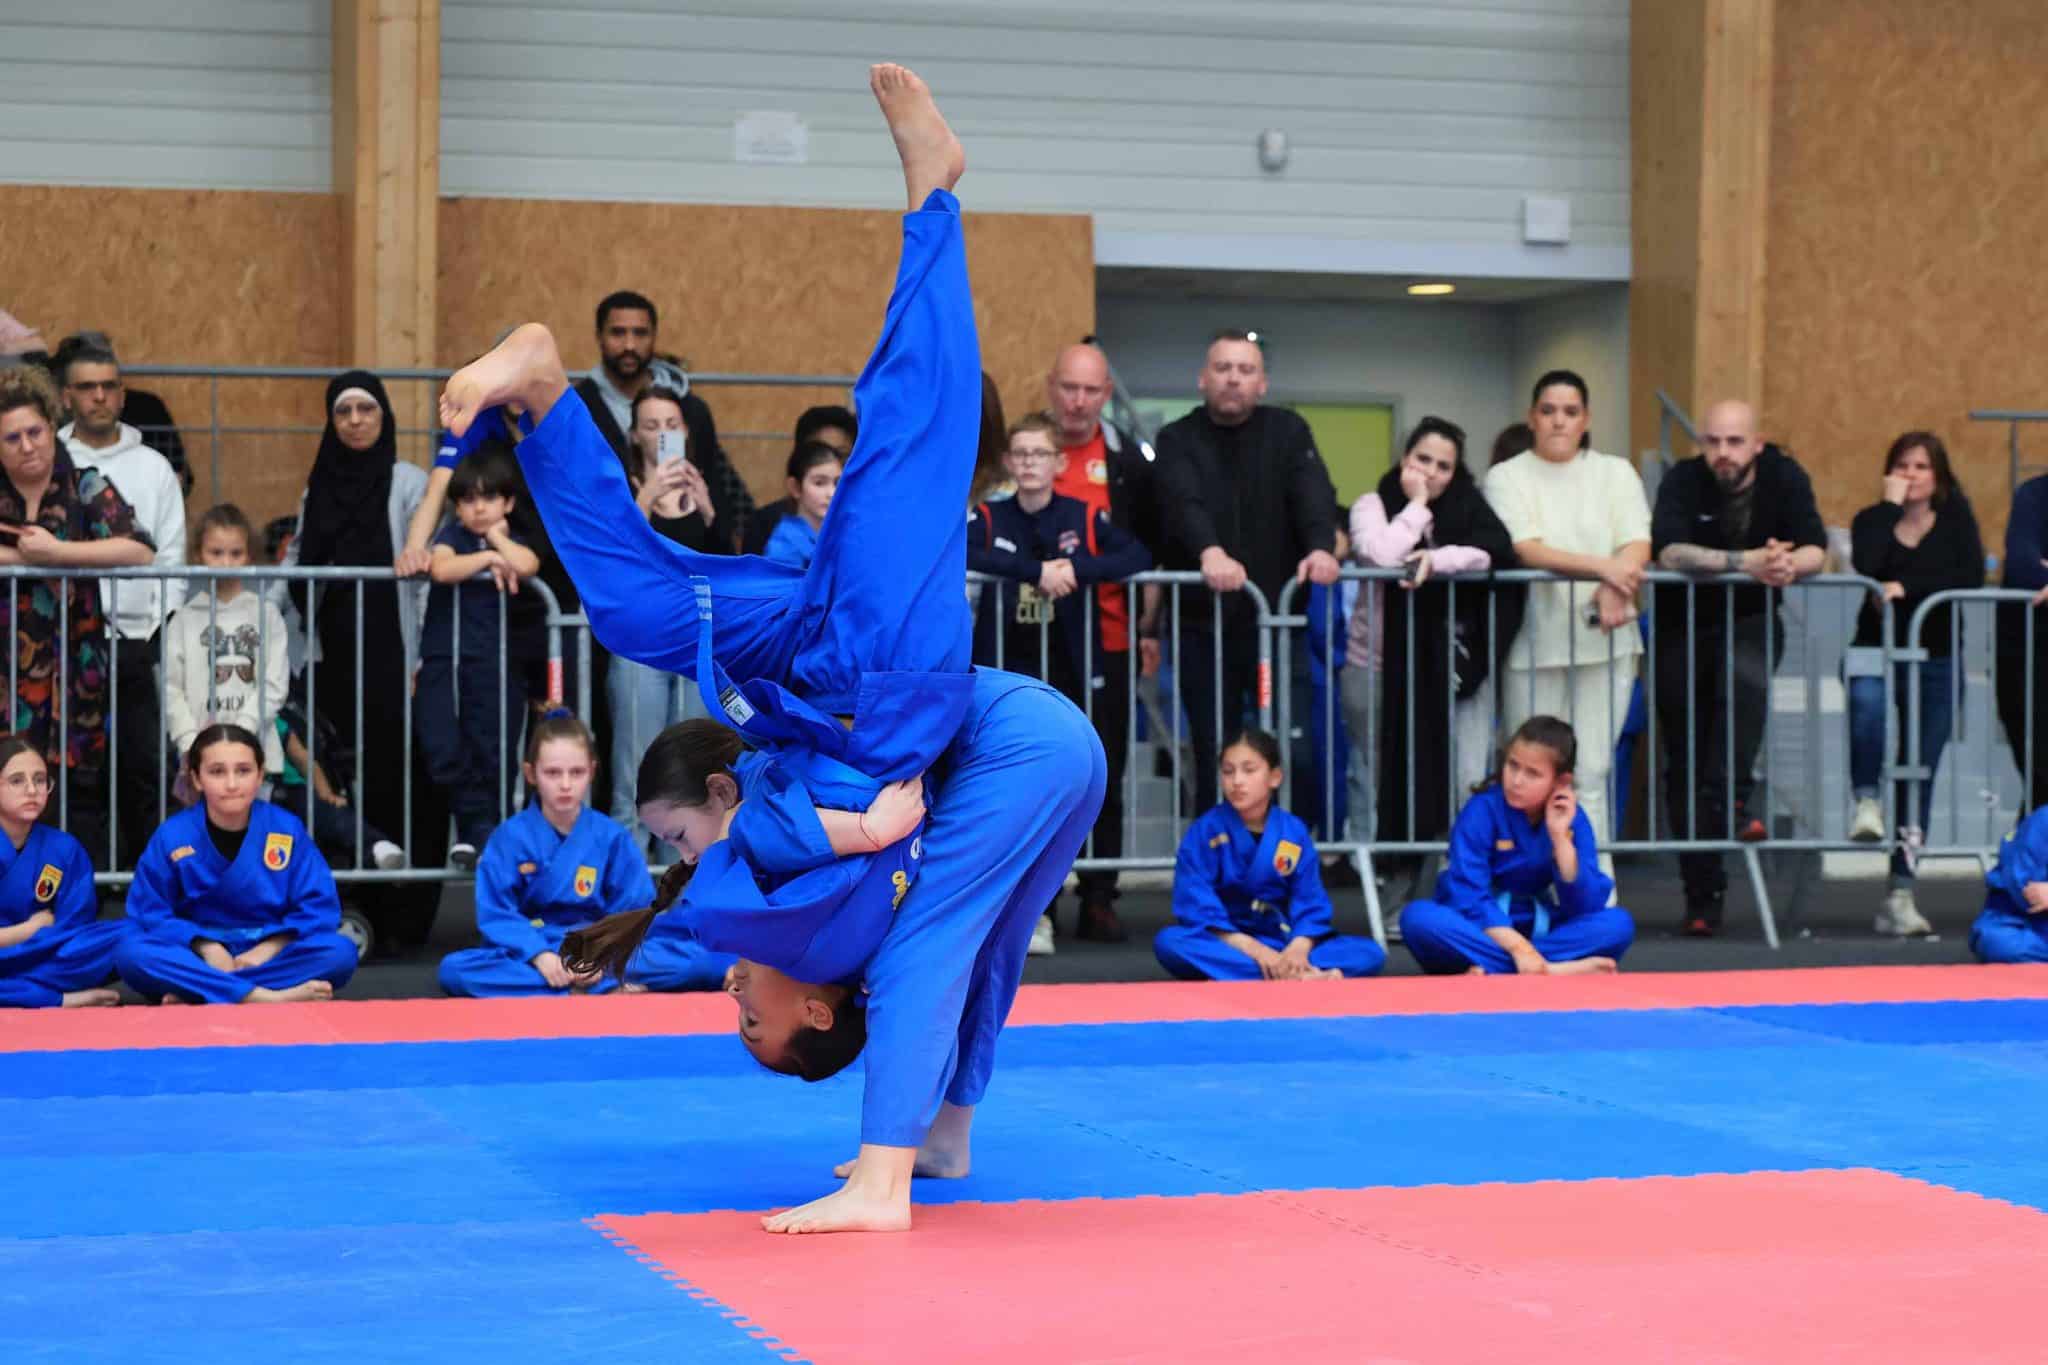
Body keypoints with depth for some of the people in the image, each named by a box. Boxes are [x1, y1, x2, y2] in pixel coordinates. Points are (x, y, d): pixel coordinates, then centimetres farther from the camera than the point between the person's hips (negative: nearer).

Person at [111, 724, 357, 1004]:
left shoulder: (286, 829, -3)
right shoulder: (172, 836, -4)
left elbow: (318, 907, -3)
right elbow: (150, 913, -3)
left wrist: (269, 949, -16)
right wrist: (207, 948, -17)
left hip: (269, 956, 1)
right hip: (199, 957, -1)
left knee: (340, 953, -29)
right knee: (130, 952, -31)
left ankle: (195, 993, -32)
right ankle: (264, 998, -39)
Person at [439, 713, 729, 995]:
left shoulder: (612, 837, 2)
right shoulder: (509, 837, -1)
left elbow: (634, 914, -2)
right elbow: (497, 916, -7)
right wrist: (540, 955, -23)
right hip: (530, 952, 0)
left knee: (689, 956, -22)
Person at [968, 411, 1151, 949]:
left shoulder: (1085, 517, 1)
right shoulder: (990, 518, 0)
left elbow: (1139, 556, -12)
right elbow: (959, 554, -21)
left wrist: (1078, 569, -26)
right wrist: (1037, 569, -28)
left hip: (1076, 672, 1)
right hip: (1011, 674, -1)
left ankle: (1098, 904, 15)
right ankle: (1035, 911, 7)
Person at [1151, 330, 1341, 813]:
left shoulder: (1288, 432, 6)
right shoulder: (1177, 441, 2)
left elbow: (1313, 495, -11)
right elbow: (1184, 502, -18)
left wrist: (1321, 547, -32)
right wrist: (1210, 551, -39)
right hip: (1204, 626, -1)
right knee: (1214, 755, 4)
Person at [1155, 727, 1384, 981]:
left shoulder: (1294, 832, 1)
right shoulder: (1204, 832, -6)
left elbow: (1311, 906, -3)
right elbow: (1197, 910, -13)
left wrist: (1298, 949, -24)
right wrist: (1252, 949, -25)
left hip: (1282, 944, 2)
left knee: (1371, 953, -17)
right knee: (1168, 941, -36)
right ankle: (1300, 978, -41)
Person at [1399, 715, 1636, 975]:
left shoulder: (1571, 817, -3)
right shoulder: (1483, 810, -12)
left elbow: (1586, 906, -12)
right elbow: (1469, 898, -21)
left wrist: (1560, 836, -19)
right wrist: (1518, 948, -32)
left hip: (1539, 933, 3)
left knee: (1618, 923, -21)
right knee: (1418, 916, -33)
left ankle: (1492, 972, -33)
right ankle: (1554, 970, -39)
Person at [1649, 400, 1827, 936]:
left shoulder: (1785, 477, -8)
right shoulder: (1683, 480, -15)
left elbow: (1815, 550, -17)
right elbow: (1668, 551, -31)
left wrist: (1789, 565, -41)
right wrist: (1744, 562, -42)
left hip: (1751, 621, 0)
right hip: (1683, 626, 0)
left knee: (1745, 681, -37)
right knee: (1684, 766, 2)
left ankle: (1731, 801, -31)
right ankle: (1702, 896, 10)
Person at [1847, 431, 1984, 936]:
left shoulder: (1955, 518, 5)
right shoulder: (1872, 520, 4)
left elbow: (1971, 577, -12)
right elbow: (1865, 569, -17)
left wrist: (1907, 588, -20)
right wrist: (1891, 506, -14)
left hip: (1936, 661, 1)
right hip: (1876, 651, -1)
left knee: (1919, 781, 0)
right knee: (1868, 701, -37)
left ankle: (1900, 895, 3)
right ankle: (1866, 800, -16)